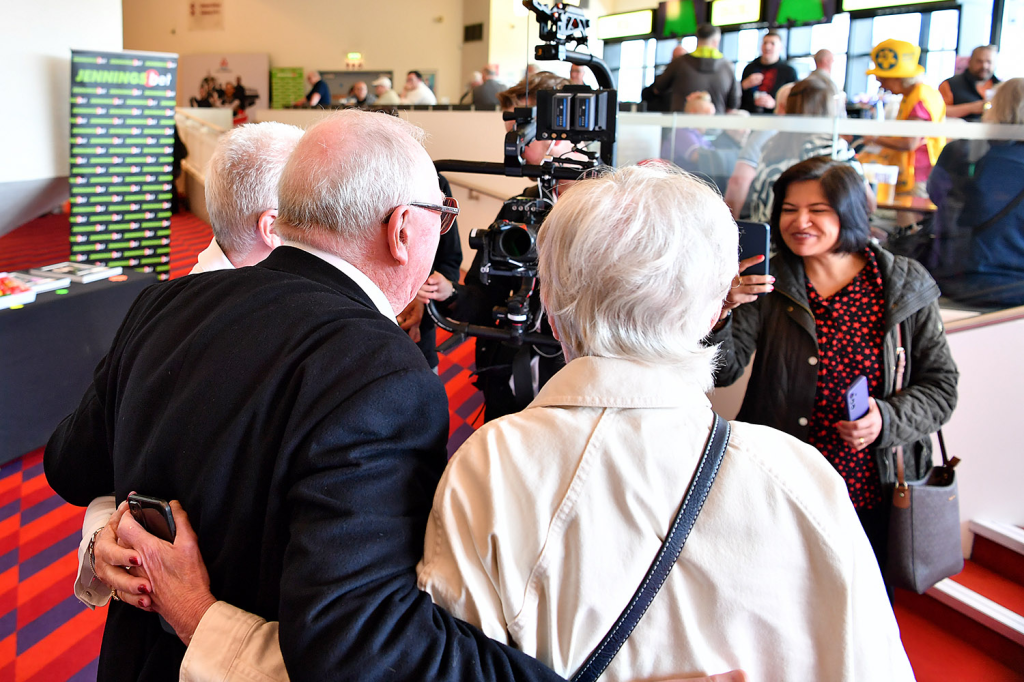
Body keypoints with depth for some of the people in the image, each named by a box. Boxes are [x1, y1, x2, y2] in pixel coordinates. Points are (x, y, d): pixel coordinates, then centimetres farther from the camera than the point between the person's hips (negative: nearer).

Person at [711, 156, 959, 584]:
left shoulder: (906, 288, -1)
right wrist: (721, 310, -29)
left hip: (872, 496, 1)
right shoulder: (768, 284, -3)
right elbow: (722, 372, -11)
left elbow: (940, 385, 3)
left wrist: (888, 419, -16)